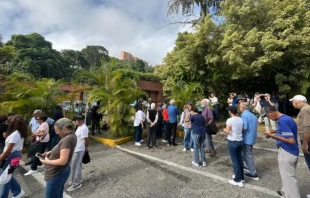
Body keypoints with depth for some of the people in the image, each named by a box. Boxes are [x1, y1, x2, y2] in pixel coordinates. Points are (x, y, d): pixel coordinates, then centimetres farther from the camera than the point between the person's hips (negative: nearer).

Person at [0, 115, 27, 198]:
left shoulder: (14, 134, -23)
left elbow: (8, 150, -19)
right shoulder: (20, 133, 5)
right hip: (17, 154, 9)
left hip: (12, 156, -9)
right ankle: (17, 191, 30)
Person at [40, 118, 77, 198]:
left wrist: (47, 161, -14)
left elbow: (62, 161, -29)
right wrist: (51, 152, 3)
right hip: (62, 171, 9)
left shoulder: (67, 139, -30)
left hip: (56, 174, -9)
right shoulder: (71, 135, 0)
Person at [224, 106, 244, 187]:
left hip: (232, 142, -6)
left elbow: (227, 131, -18)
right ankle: (241, 177, 31)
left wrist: (224, 130, 2)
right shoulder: (241, 119, 1)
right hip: (240, 141, 6)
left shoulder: (230, 120, -18)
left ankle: (238, 180, 11)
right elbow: (242, 130, 8)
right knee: (240, 159, 18)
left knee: (235, 160, 3)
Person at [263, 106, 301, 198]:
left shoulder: (282, 121, -23)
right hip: (292, 152, 10)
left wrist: (274, 136, -22)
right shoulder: (287, 118, 7)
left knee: (289, 177, 6)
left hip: (287, 153, -10)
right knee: (288, 175, 25)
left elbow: (291, 140, -27)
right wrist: (277, 132, 11)